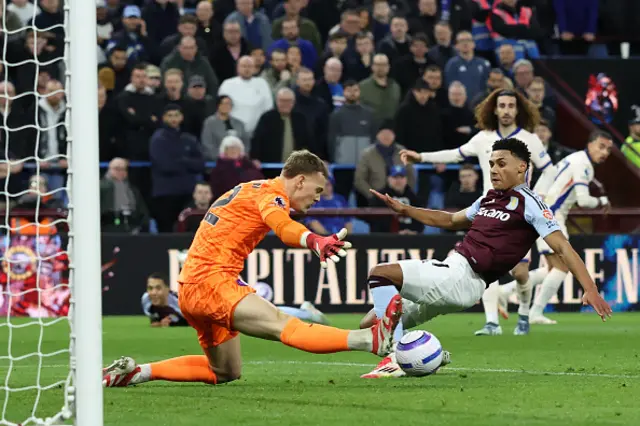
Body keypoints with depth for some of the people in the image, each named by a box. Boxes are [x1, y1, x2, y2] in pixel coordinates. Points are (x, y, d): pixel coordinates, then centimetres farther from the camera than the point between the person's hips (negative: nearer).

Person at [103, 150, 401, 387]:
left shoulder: (250, 190, 21)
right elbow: (282, 225, -32)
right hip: (211, 282, -10)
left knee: (225, 373, 21)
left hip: (190, 289, 10)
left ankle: (136, 372, 21)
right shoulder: (272, 192, -9)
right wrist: (314, 241, -50)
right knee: (286, 327, -29)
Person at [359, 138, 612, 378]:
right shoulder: (489, 199, 20)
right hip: (450, 269, 9)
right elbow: (451, 221, 38)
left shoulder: (528, 203, -4)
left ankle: (396, 359, -31)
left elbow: (562, 247, -10)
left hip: (463, 278, -9)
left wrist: (590, 289, -20)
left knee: (381, 274, -24)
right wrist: (404, 209, 31)